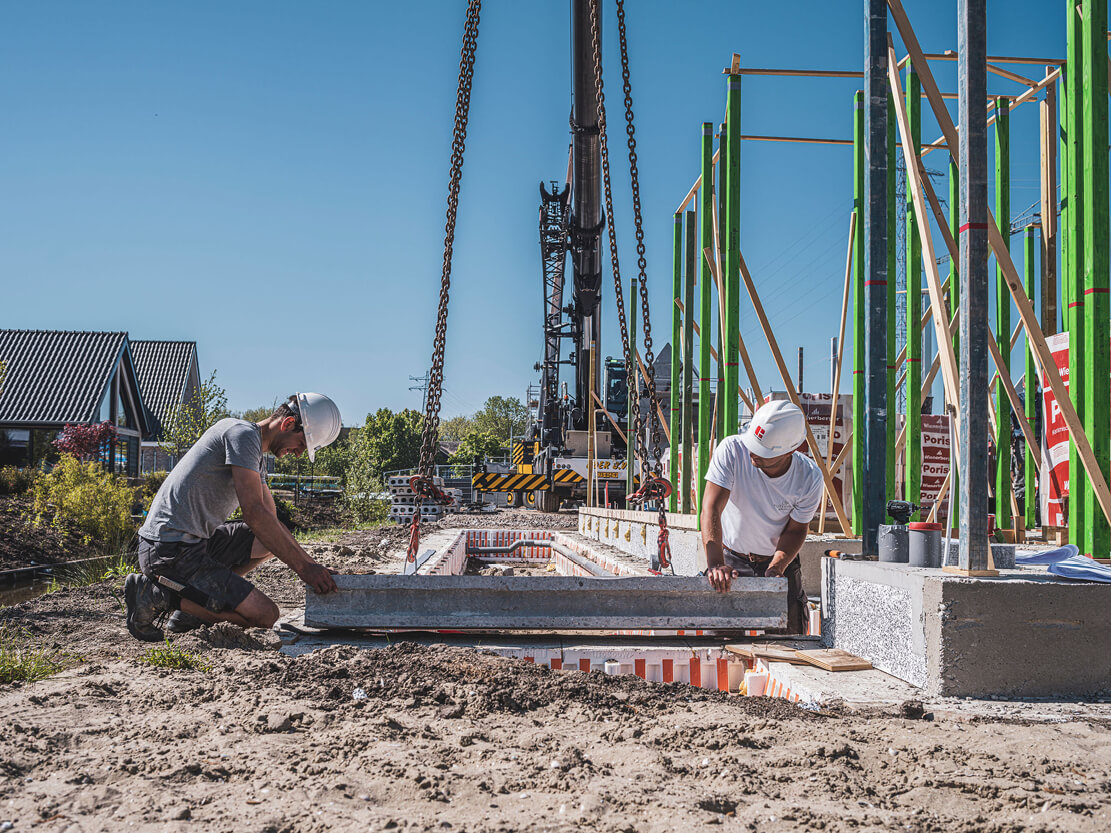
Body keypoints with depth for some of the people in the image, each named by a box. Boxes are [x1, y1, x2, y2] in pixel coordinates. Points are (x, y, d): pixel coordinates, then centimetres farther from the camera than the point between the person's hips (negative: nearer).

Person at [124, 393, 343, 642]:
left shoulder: (257, 456, 18)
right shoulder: (243, 433, -13)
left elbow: (272, 520, 21)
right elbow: (254, 514, -20)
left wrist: (313, 566, 10)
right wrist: (303, 568, -18)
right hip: (171, 550, -10)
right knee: (265, 615, -12)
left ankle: (191, 604, 8)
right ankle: (158, 595, -6)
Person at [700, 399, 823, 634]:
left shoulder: (809, 478, -19)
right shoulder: (732, 450, -25)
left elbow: (795, 530, -8)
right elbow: (711, 508, -30)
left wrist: (775, 570, -24)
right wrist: (716, 563, -42)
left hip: (780, 562, 1)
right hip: (731, 559, -1)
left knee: (791, 632, -2)